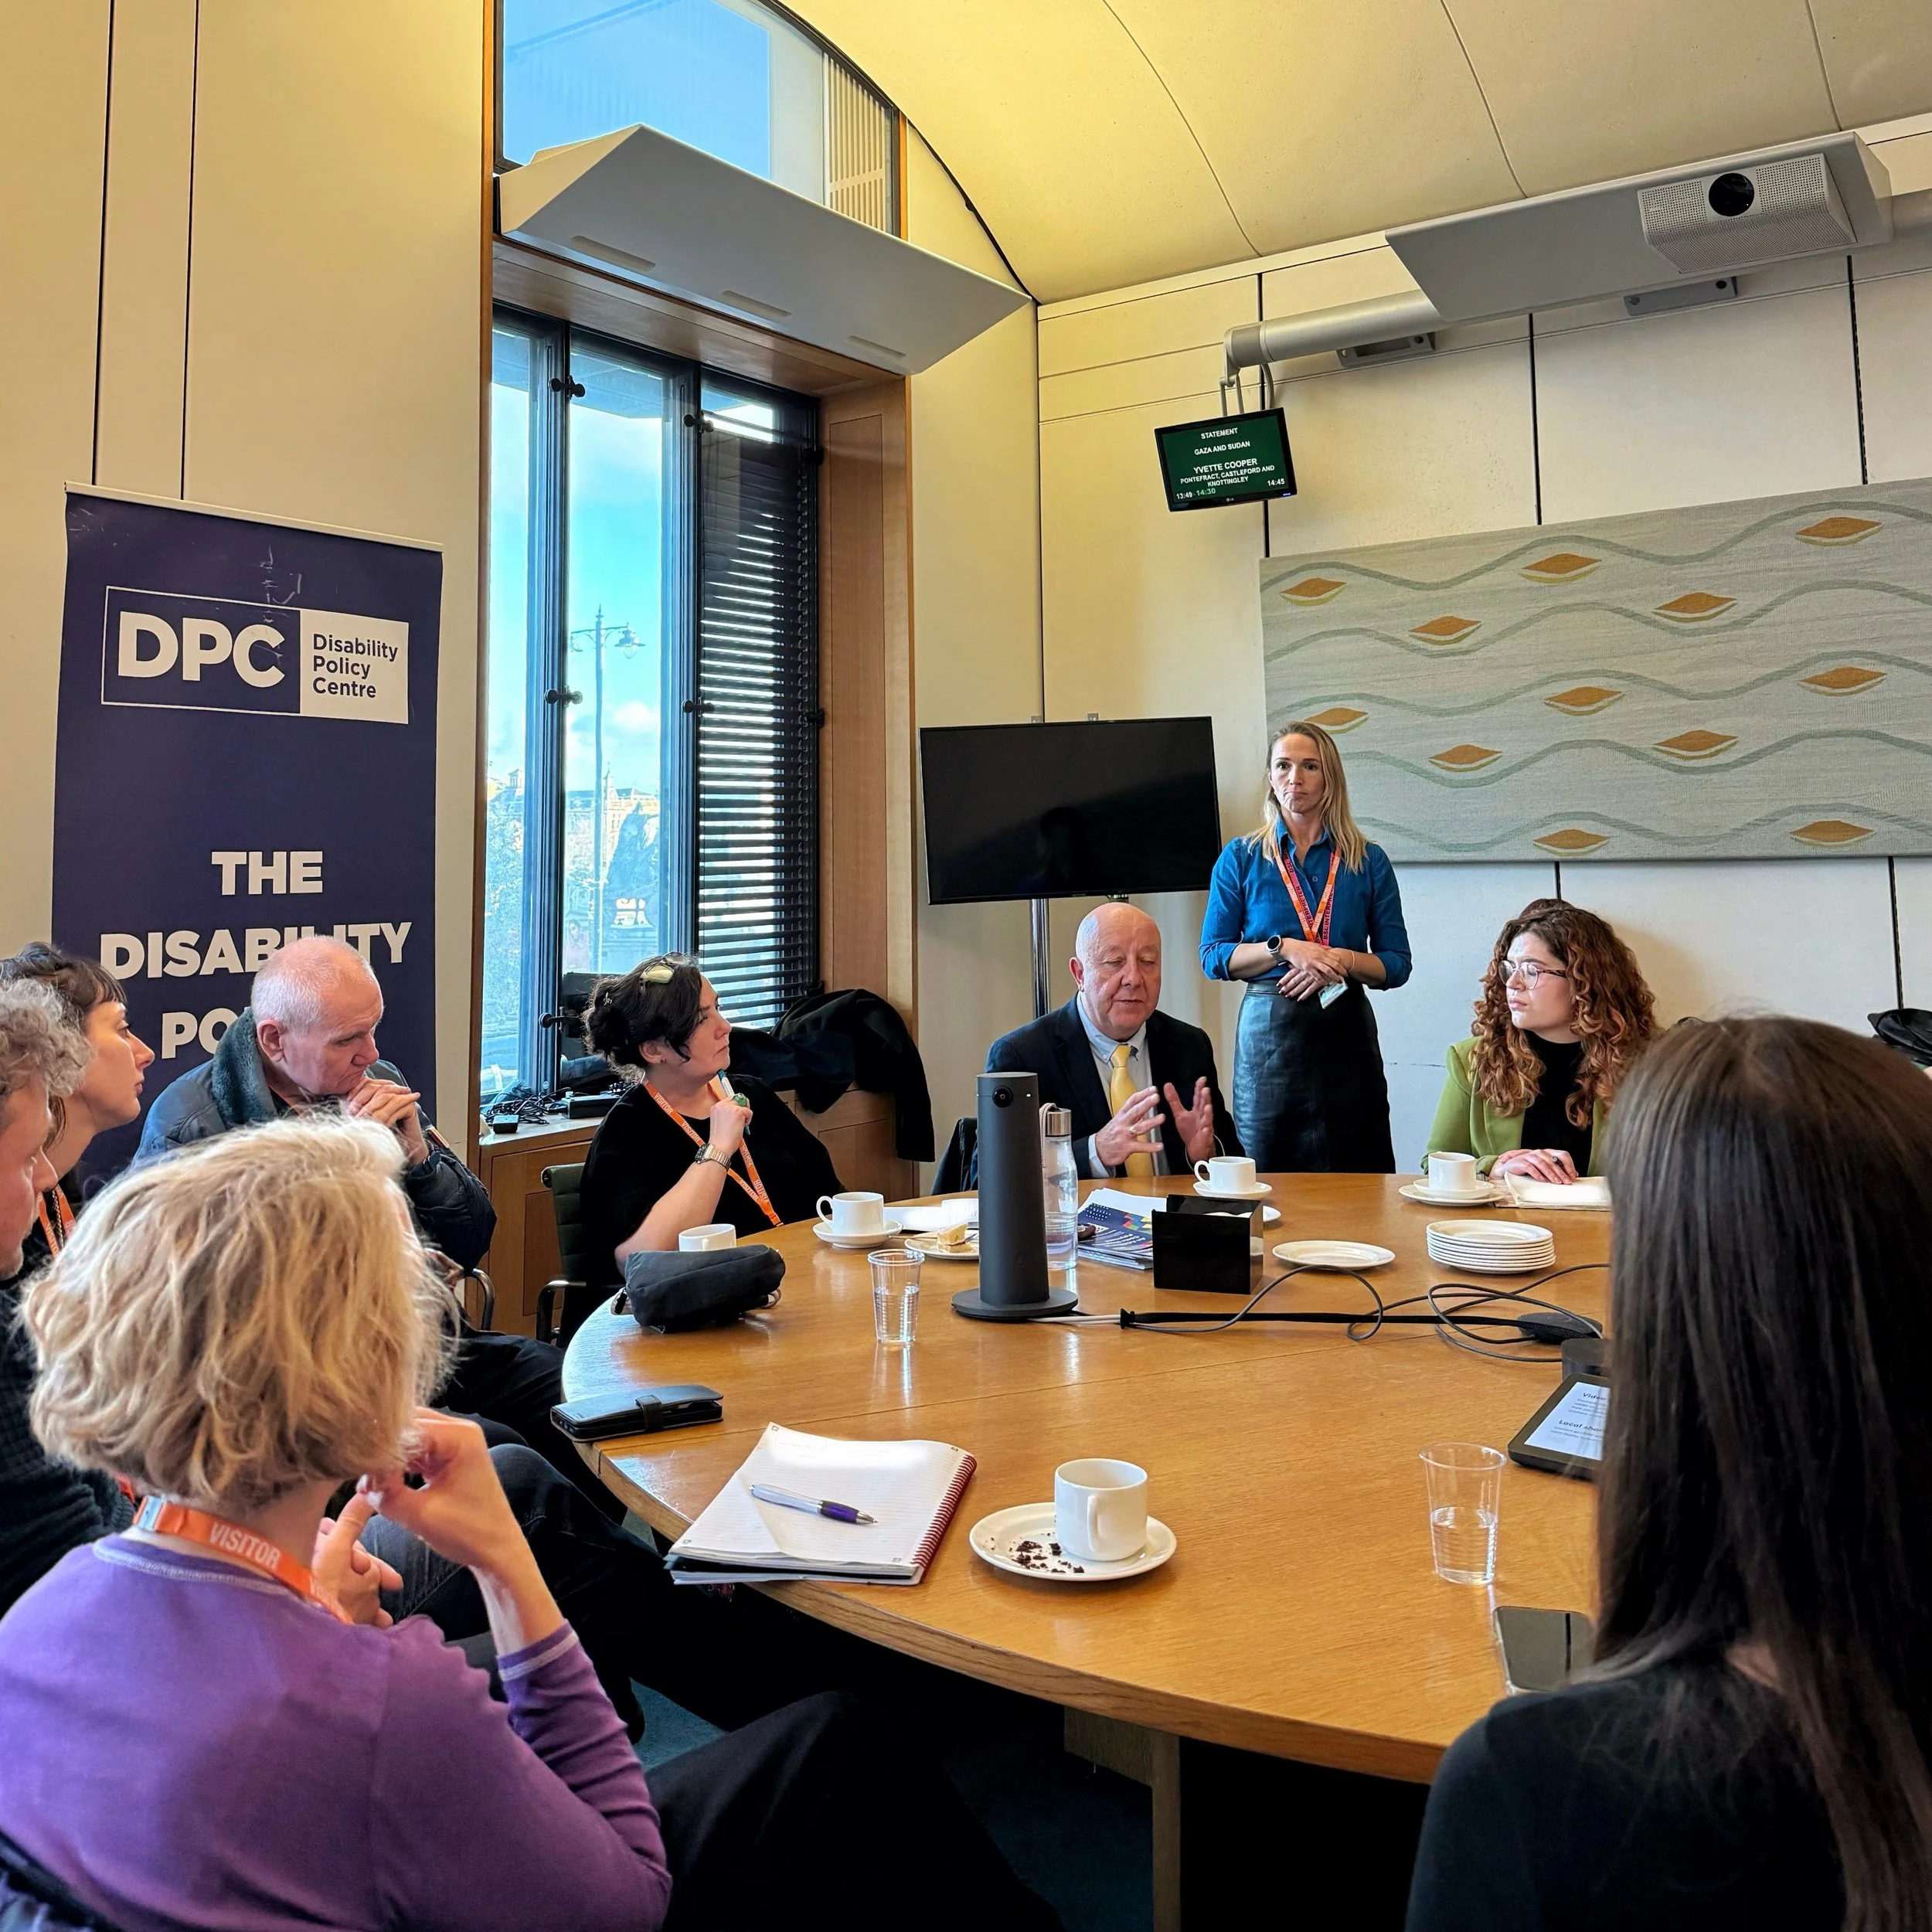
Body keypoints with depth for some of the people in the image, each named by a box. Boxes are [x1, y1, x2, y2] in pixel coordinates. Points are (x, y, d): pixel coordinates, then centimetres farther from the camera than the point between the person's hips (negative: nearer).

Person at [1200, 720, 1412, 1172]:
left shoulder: (1368, 861, 7)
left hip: (1346, 1032, 1)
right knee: (1267, 1181, 2)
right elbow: (1213, 957, 1)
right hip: (1269, 1029, -1)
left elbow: (1397, 964, 7)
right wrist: (1284, 948, -12)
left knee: (1357, 1180, 3)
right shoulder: (1240, 858, 6)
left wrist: (1341, 959, -11)